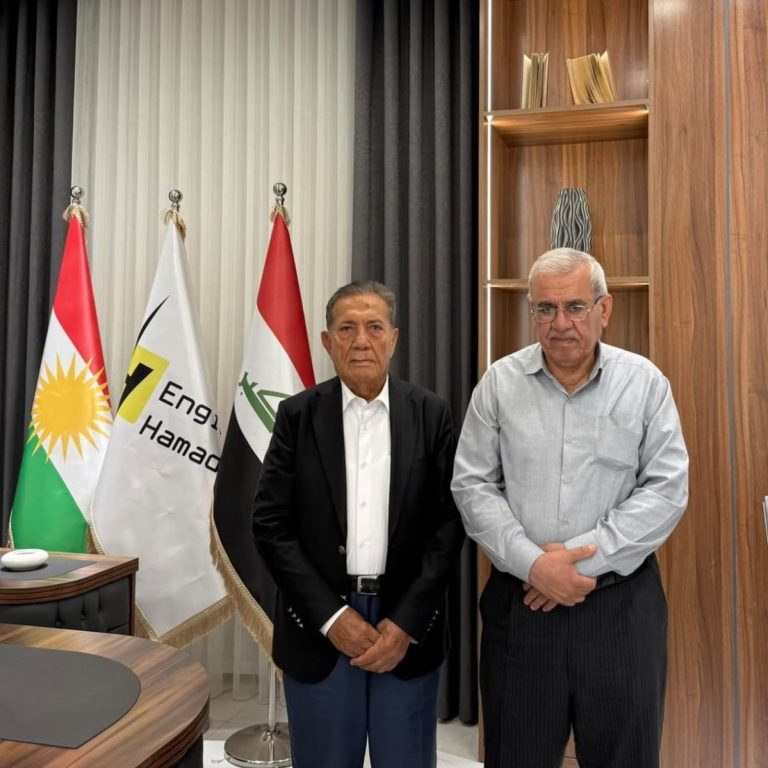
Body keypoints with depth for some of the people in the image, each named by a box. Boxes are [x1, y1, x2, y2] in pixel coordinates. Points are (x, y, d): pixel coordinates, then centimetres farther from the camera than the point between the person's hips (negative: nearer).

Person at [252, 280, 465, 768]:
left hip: (408, 626, 0)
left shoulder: (431, 414, -1)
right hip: (320, 626, 0)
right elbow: (271, 524, -5)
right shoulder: (299, 415, -2)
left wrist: (407, 622, -10)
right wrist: (331, 616, -10)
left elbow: (450, 522, -3)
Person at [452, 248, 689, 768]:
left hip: (621, 599, 0)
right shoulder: (499, 383, -1)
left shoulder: (645, 383, -2)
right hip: (521, 598, 1)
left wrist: (583, 557, -13)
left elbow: (667, 491, -6)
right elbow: (473, 486, -2)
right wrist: (532, 564, -13)